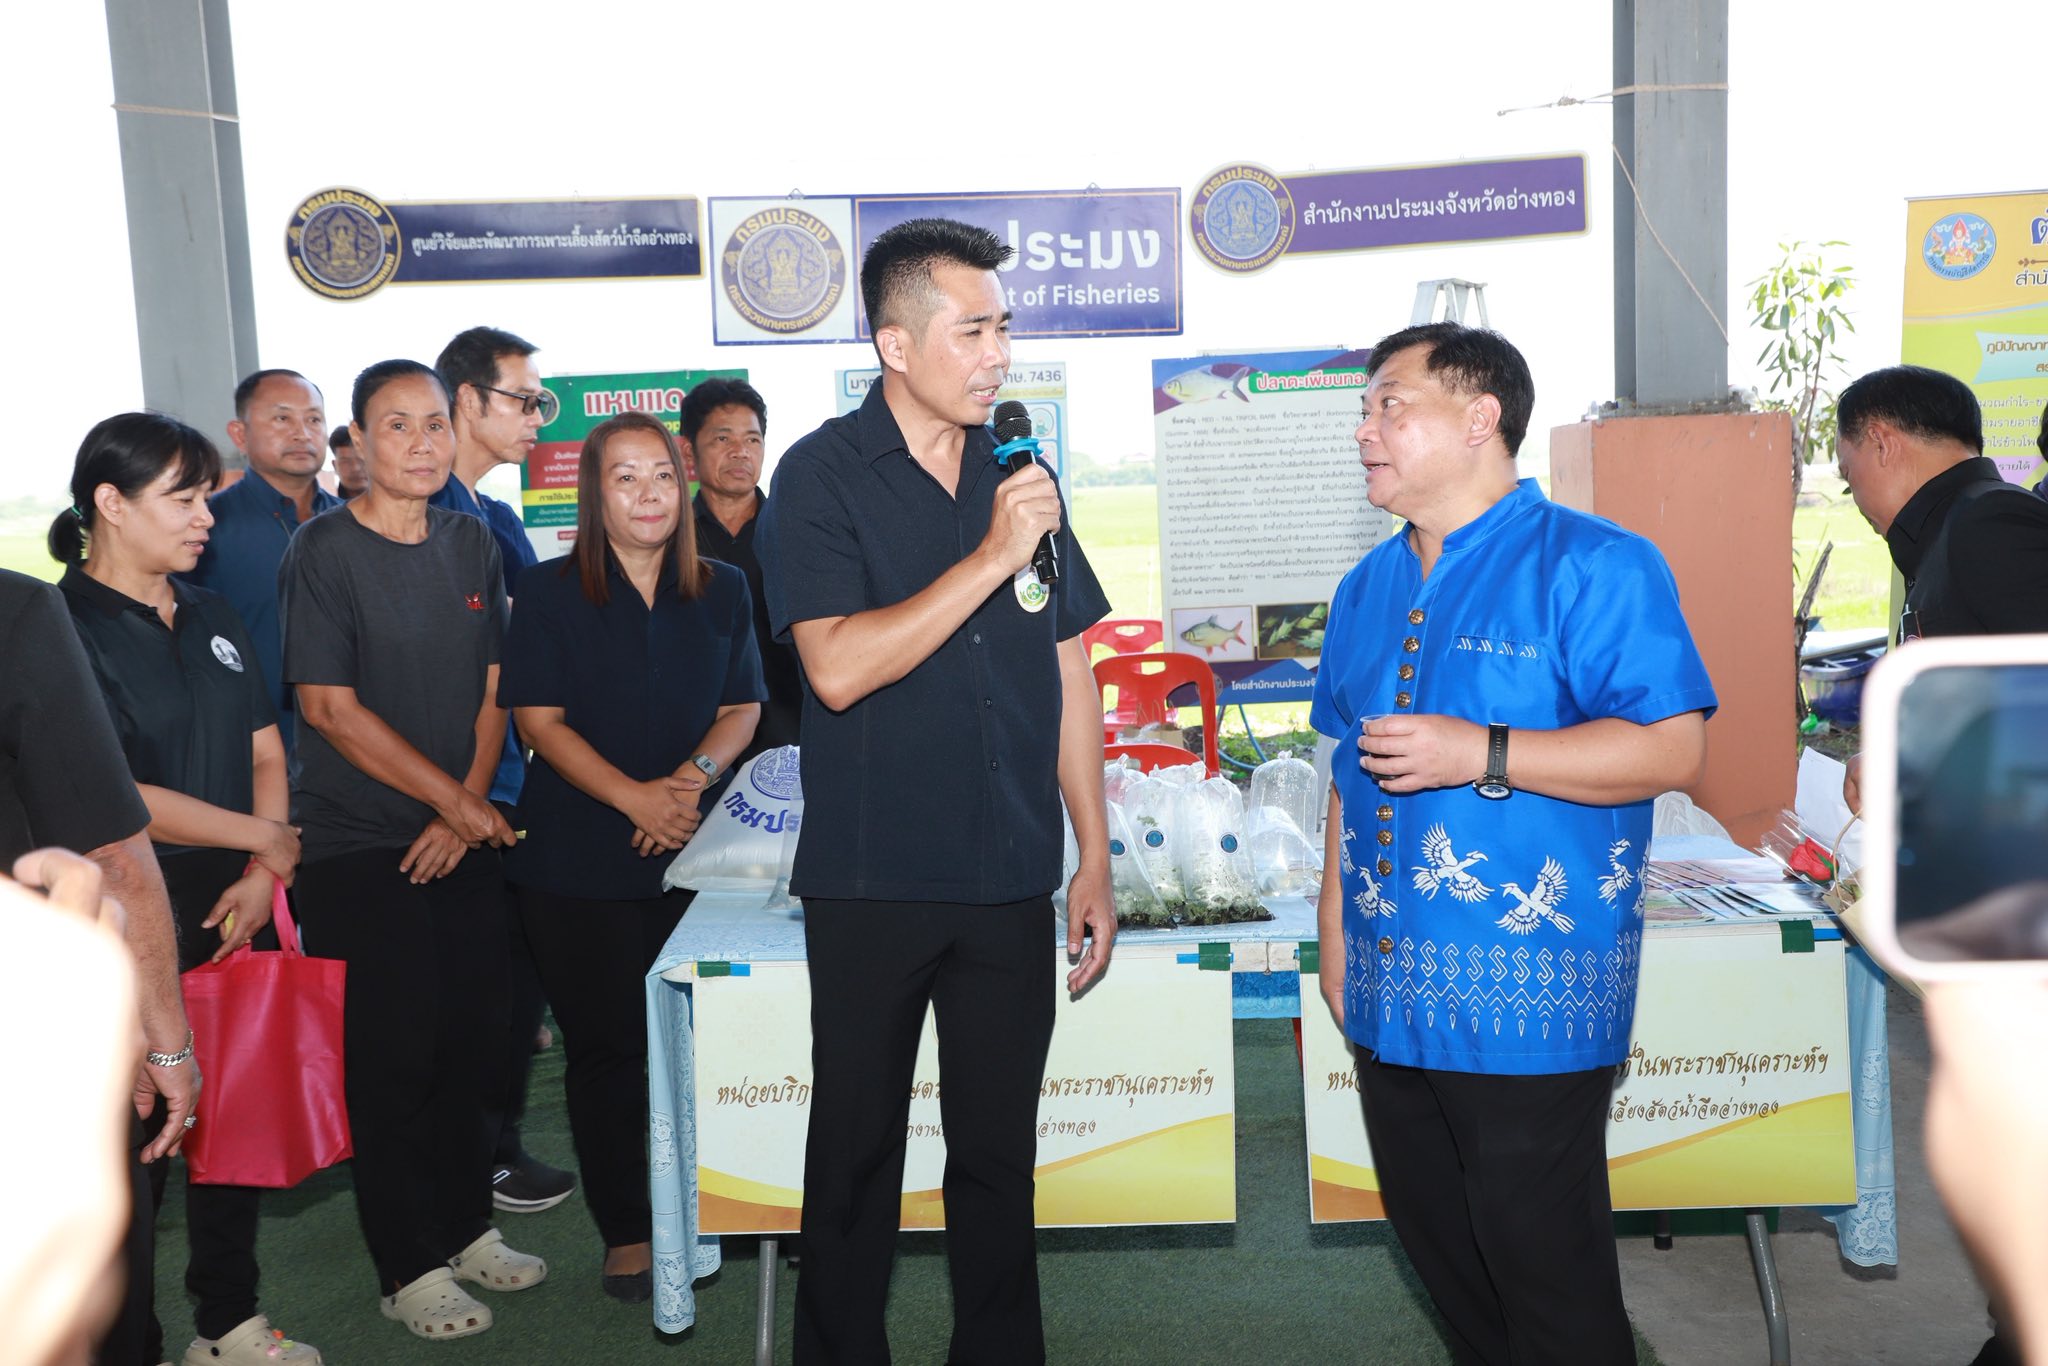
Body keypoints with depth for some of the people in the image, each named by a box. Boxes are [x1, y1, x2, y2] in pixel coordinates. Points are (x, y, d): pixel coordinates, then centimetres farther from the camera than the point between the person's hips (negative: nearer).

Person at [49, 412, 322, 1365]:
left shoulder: (212, 620, 11)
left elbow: (267, 756, 9)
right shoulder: (61, 630, -12)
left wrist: (264, 876, -6)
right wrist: (267, 838, -11)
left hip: (231, 919, 7)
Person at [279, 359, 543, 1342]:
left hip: (463, 842, 5)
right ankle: (409, 1267, 15)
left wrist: (467, 806, -4)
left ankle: (465, 1227, 27)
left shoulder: (470, 544, 8)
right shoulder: (325, 551, -9)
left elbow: (491, 690, 9)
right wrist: (452, 799, -12)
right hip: (359, 847, -5)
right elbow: (328, 706, -13)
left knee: (469, 1041, 10)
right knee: (393, 1056, 1)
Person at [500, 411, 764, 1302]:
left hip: (691, 854, 2)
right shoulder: (551, 594, 0)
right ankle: (626, 1231, 18)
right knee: (607, 1045, 4)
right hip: (577, 861, -2)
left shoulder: (722, 592, 8)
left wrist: (694, 776, -12)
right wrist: (634, 796, -17)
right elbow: (540, 720, -5)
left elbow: (742, 708, 8)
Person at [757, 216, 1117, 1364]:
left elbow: (1069, 673, 10)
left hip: (1010, 880, 4)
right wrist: (991, 555, -19)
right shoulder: (823, 476, -6)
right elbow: (838, 668, -19)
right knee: (858, 1147, 10)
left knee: (1001, 1148, 13)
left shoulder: (1020, 475, 7)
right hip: (872, 882, -3)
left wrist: (1096, 859, 9)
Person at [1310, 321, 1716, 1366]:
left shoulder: (1592, 564, -9)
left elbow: (1674, 748, -16)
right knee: (1436, 1246, 19)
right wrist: (1334, 928, 15)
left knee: (1548, 1276, 4)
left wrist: (1478, 754, -22)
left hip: (1527, 996, -7)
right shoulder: (1368, 587, 13)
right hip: (1391, 994, 7)